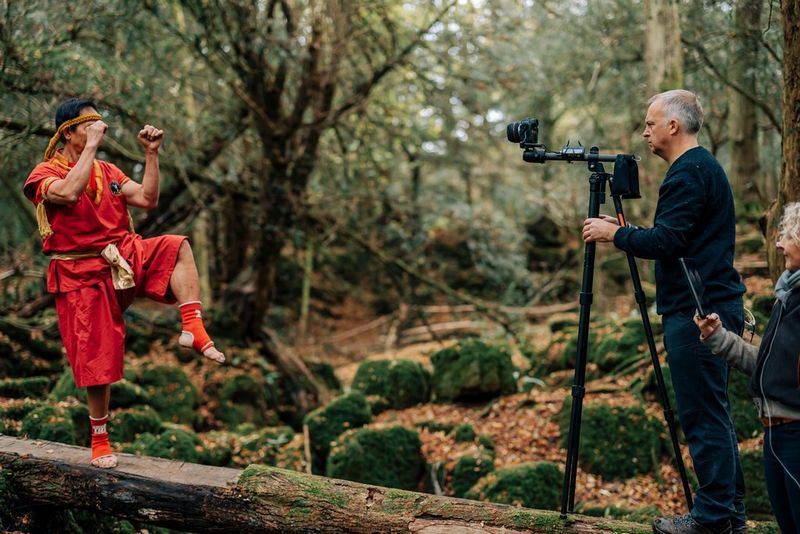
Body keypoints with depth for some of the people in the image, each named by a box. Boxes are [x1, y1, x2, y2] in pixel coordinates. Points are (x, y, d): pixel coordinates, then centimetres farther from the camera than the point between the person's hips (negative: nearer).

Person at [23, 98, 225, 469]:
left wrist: (151, 154, -2)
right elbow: (69, 193, -29)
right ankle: (100, 441, 16)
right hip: (83, 275, -4)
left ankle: (193, 329, -29)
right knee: (97, 362, -1)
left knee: (177, 247, -22)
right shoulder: (44, 174, -5)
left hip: (124, 259, 4)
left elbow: (148, 199, 4)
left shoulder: (107, 172, 13)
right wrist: (91, 146, -23)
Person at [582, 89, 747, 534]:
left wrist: (615, 234, -7)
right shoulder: (707, 166, 19)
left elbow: (667, 242, -20)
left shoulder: (687, 173, -13)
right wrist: (623, 231, 18)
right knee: (713, 415, 14)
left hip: (696, 313, -11)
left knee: (703, 417, -5)